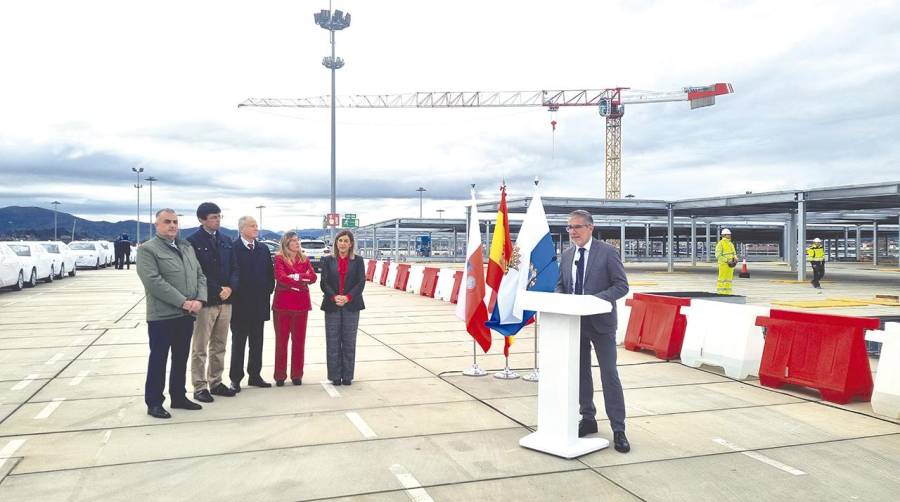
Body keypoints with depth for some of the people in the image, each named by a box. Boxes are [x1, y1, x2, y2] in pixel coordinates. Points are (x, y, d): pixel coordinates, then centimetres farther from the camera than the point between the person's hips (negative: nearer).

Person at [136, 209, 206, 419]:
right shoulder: (147, 249, -6)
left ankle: (178, 397, 26)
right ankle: (154, 402, 13)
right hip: (162, 315, -6)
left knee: (181, 359, 14)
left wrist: (199, 300, -7)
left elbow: (200, 275, 11)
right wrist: (183, 302, -19)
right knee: (158, 360, 3)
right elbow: (154, 282, -17)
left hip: (186, 314, 6)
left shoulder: (187, 247, 14)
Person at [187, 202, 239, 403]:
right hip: (205, 301, -6)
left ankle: (216, 383, 22)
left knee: (219, 346, 13)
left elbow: (234, 268, 11)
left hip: (225, 300, 6)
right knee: (200, 348, 3)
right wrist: (217, 290, -15)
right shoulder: (193, 241, -7)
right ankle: (200, 387, 11)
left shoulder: (226, 241, 12)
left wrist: (230, 288, -7)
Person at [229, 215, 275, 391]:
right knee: (238, 343, 4)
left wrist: (268, 291, 3)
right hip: (240, 304, -5)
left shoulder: (263, 249, 10)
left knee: (257, 343, 12)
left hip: (259, 304, 5)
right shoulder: (233, 248, -9)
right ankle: (236, 378, 12)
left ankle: (255, 375, 22)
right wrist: (233, 295, -11)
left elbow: (270, 273, 13)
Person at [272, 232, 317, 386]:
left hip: (301, 303, 3)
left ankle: (297, 375, 16)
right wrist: (303, 282, -13)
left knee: (299, 340, 7)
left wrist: (297, 277, -18)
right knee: (281, 340, 5)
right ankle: (280, 376, 14)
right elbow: (281, 277, -18)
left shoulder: (304, 259, 10)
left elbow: (313, 277, -2)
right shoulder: (279, 258, -3)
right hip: (282, 303, -3)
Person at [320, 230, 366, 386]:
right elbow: (324, 282, -2)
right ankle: (335, 376, 11)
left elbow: (361, 282, -3)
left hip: (351, 306, 0)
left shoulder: (358, 260, 4)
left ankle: (347, 376, 13)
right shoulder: (328, 260, 6)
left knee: (349, 342, 4)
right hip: (332, 306, 0)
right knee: (333, 342, 3)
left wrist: (347, 297, -16)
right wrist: (335, 297, -17)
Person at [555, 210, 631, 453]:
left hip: (600, 322, -5)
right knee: (581, 373, 14)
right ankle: (588, 419, 28)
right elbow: (560, 285, 15)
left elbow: (622, 285, -11)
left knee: (609, 374, -2)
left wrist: (597, 299, -24)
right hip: (574, 322, 5)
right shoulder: (567, 255, 8)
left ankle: (618, 430, 6)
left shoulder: (607, 252, -8)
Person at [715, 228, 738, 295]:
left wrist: (735, 259, -2)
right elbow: (718, 255, -15)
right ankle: (720, 293, -2)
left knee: (729, 278, 8)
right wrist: (727, 260, -21)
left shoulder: (731, 244, 15)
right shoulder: (720, 243, -10)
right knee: (722, 279, -7)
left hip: (730, 264, 8)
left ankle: (727, 292, 12)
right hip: (723, 264, -8)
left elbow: (734, 254, 20)